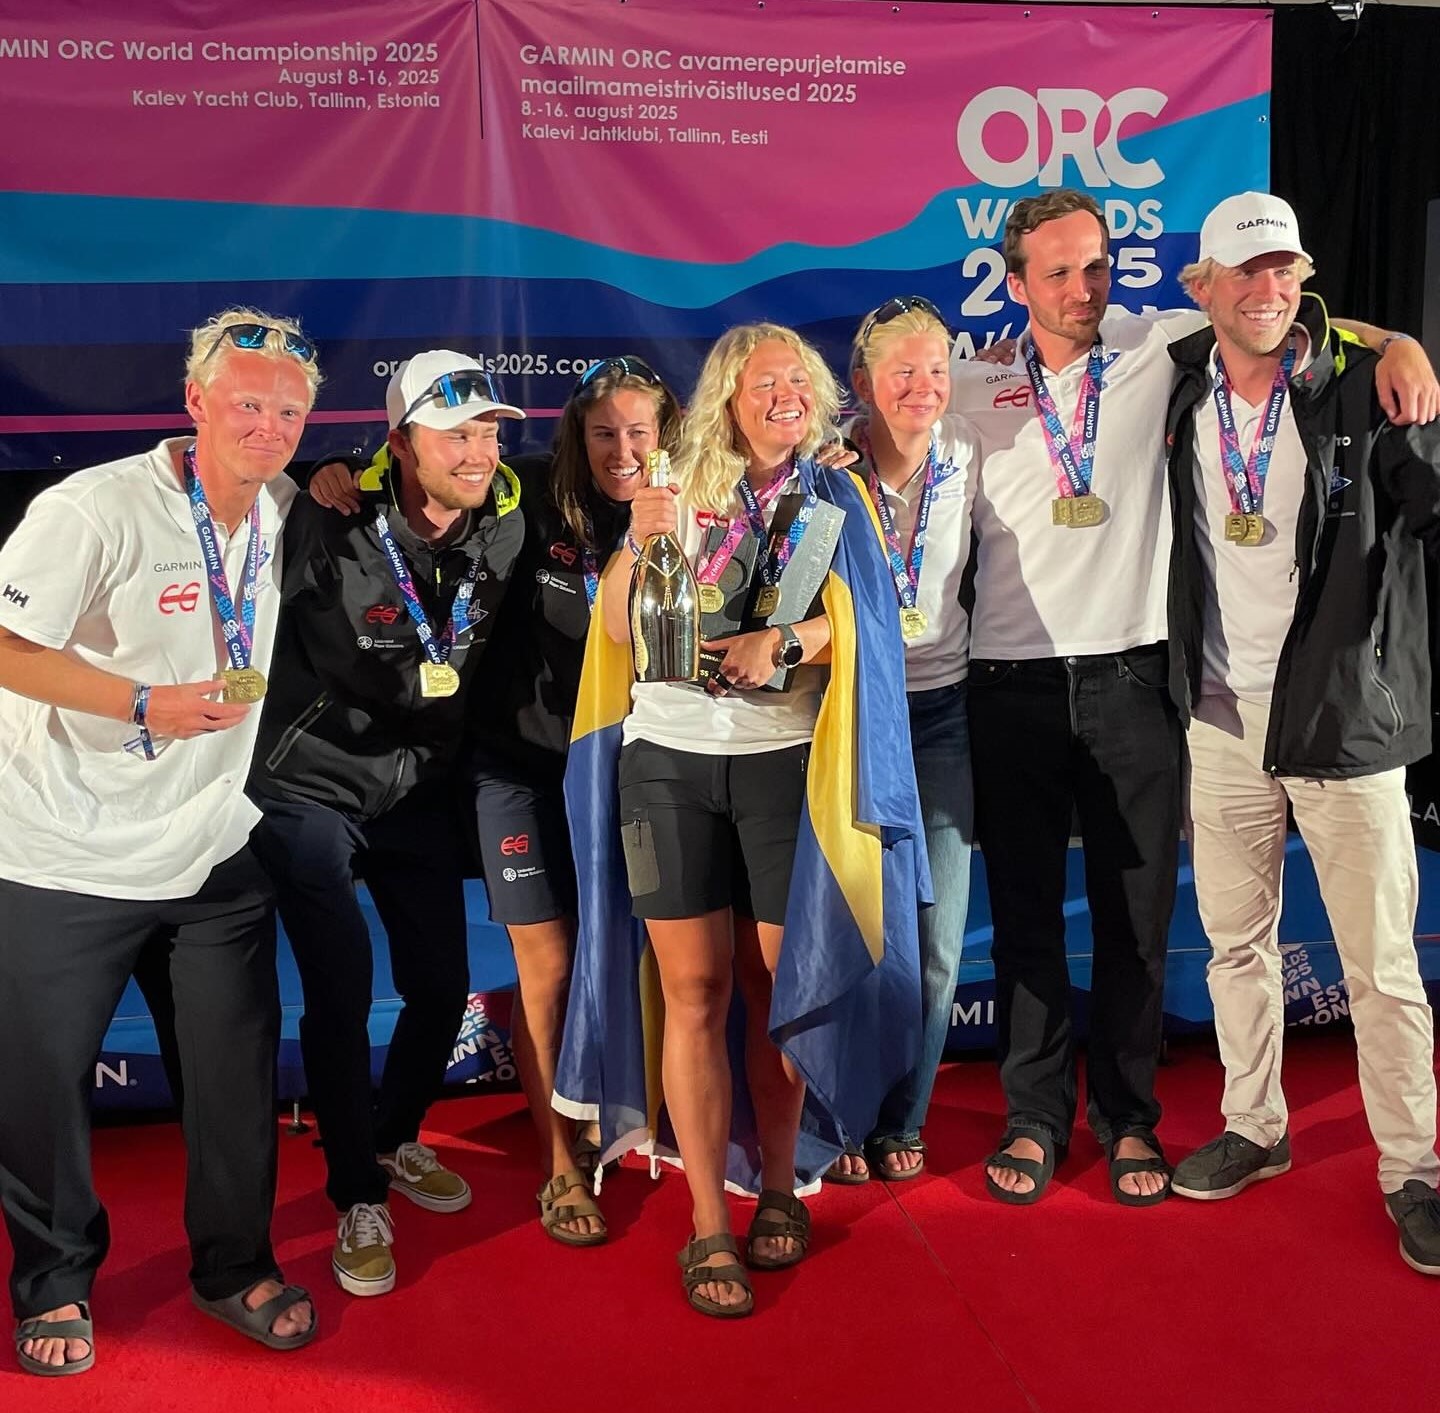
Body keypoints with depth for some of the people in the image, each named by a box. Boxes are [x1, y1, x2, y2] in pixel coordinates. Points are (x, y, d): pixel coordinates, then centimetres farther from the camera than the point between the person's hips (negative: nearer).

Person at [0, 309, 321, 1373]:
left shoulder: (285, 513, 4)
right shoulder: (95, 509, -16)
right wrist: (146, 704, -25)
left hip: (216, 849, 5)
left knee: (239, 1070, 7)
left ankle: (236, 1267, 27)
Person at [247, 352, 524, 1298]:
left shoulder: (507, 522, -7)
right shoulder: (331, 525, -20)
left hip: (420, 792, 5)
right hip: (314, 785, -4)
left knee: (442, 987, 8)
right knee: (342, 992, -10)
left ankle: (394, 1140, 37)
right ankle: (359, 1201, 10)